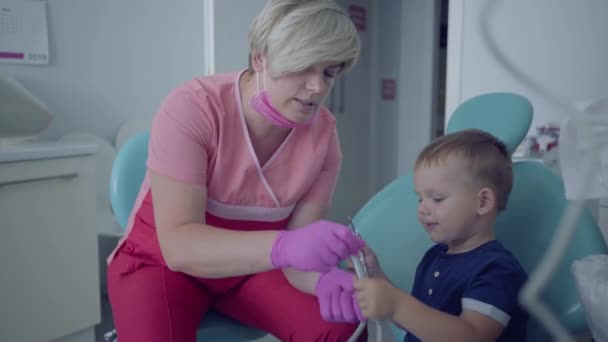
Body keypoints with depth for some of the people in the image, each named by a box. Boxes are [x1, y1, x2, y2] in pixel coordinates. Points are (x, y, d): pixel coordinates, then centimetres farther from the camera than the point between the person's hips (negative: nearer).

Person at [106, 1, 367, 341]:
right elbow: (179, 245, -33)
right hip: (161, 262, -2)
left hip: (251, 266, 3)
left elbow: (300, 249, -15)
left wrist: (324, 279, -38)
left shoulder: (323, 133, -15)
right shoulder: (191, 109, -26)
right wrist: (283, 246, -48)